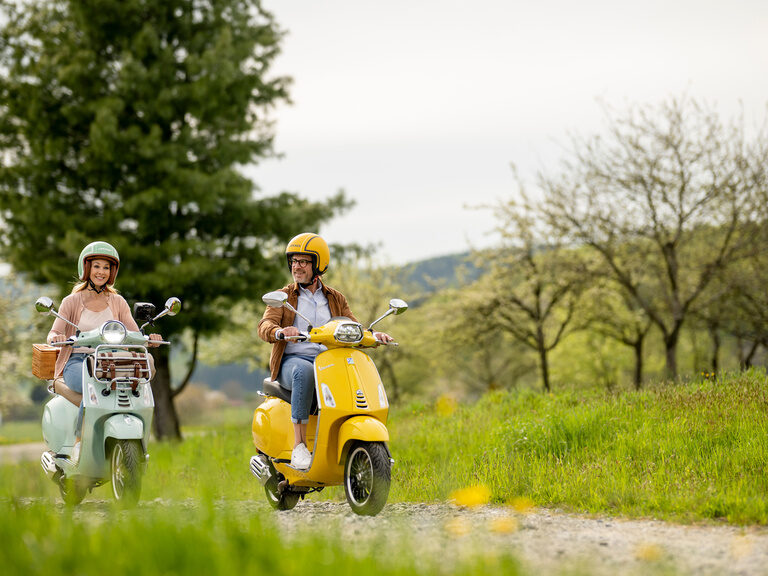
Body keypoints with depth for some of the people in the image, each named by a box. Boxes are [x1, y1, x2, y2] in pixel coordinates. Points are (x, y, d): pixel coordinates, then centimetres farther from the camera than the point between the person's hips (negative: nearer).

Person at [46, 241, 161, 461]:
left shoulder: (118, 302, 15)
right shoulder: (72, 301, 7)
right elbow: (53, 334, -2)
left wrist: (148, 338, -17)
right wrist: (56, 338, -27)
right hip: (76, 362, -2)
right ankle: (80, 439, -24)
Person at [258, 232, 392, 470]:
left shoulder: (335, 299, 19)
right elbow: (265, 326, -8)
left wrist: (373, 335, -11)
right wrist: (280, 331, -32)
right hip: (291, 361, -3)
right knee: (304, 371, -39)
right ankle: (299, 445, -42)